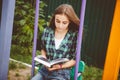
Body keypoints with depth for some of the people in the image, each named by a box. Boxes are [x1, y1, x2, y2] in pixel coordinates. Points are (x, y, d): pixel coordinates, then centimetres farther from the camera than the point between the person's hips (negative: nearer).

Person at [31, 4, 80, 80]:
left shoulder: (75, 35, -9)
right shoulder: (47, 31, 2)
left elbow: (75, 59, -4)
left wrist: (60, 66, -15)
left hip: (62, 73, -4)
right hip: (45, 70, 4)